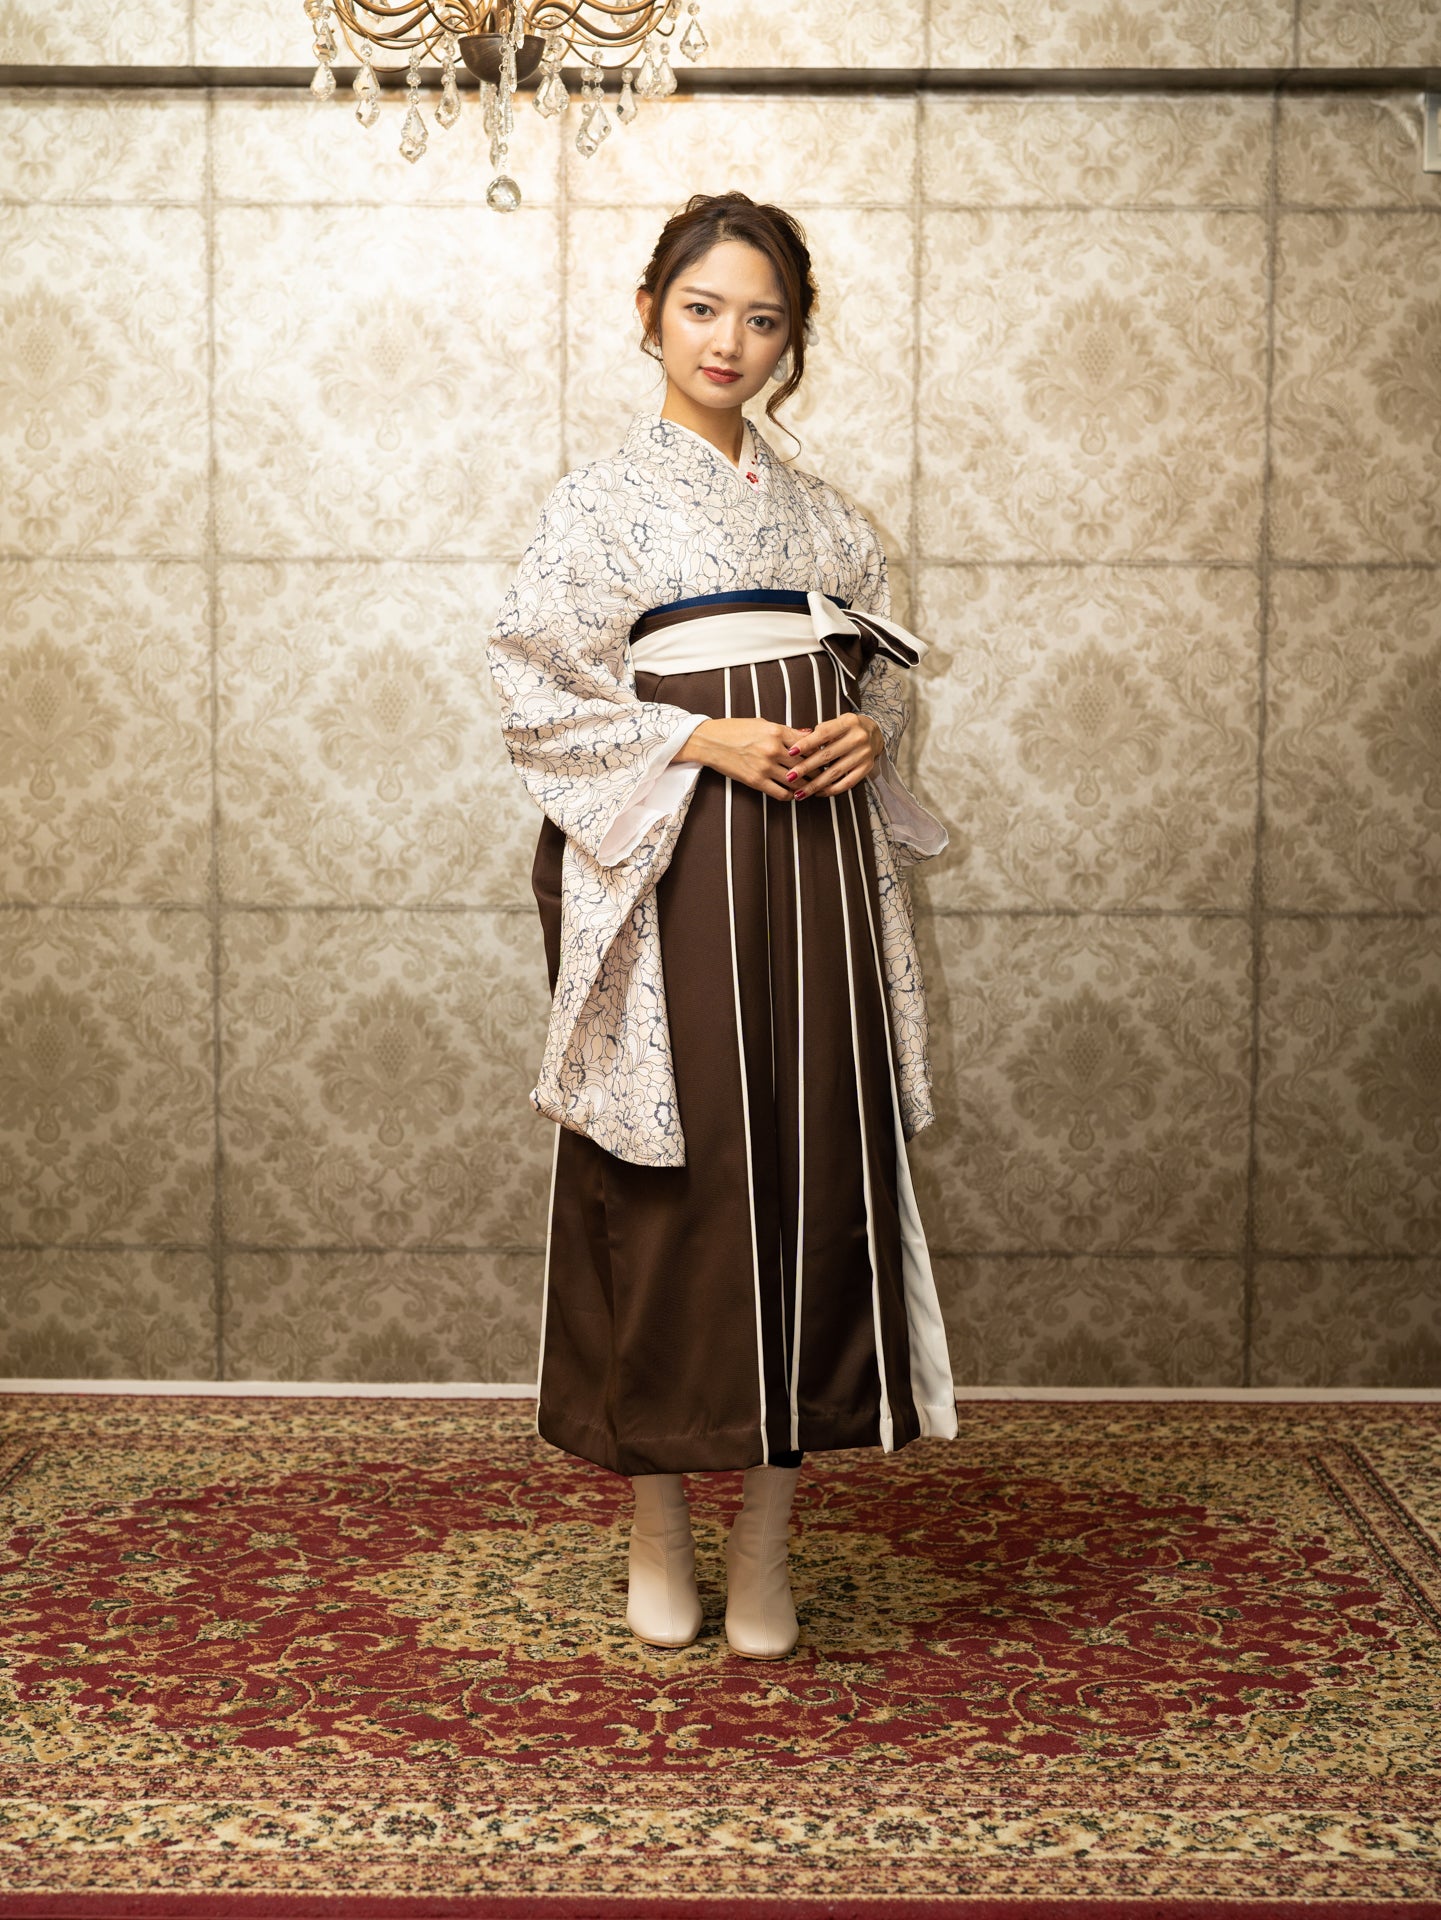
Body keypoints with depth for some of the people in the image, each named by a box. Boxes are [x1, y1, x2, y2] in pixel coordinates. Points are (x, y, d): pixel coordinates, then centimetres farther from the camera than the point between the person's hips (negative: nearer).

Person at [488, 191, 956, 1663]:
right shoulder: (598, 502, 2)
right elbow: (533, 695, -4)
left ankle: (767, 1539, 12)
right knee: (669, 1182, -1)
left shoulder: (822, 514, 15)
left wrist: (870, 730, -1)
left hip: (817, 872, 4)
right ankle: (658, 1530, 15)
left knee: (815, 1170, 1)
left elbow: (885, 661, 22)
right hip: (669, 872, -4)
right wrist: (702, 740, -14)